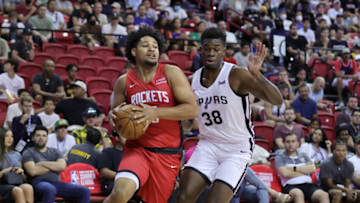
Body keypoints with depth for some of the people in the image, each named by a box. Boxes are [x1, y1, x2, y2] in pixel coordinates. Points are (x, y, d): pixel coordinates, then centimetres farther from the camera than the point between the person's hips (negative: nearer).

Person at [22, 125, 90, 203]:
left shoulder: (54, 152, 23)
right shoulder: (28, 153, 11)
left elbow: (62, 166, 3)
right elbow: (33, 171, -7)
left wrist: (42, 163, 0)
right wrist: (53, 166, 4)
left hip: (56, 182, 5)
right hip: (40, 183, -5)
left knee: (85, 191, -17)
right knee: (50, 189, -43)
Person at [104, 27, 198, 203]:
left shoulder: (171, 73, -2)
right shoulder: (124, 81, 5)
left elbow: (192, 109, -9)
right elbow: (114, 112, 20)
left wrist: (156, 113, -19)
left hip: (168, 154, 0)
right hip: (137, 148, 0)